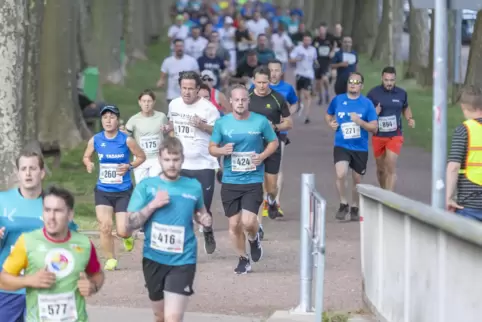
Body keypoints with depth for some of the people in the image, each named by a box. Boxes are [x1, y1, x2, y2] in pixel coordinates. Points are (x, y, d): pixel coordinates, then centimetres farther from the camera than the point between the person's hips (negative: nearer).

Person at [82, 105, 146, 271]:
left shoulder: (126, 140, -10)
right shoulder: (95, 140, -3)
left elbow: (142, 157, 3)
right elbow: (86, 156, 14)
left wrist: (129, 166, -15)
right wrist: (88, 163, -9)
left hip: (124, 191, -2)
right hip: (103, 191, 2)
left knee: (122, 231, -5)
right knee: (105, 227, -9)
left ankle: (127, 237, 35)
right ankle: (110, 260, 12)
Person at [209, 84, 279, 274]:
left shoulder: (261, 121, -4)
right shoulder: (222, 123, -1)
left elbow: (274, 142, 9)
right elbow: (212, 148, 7)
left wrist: (262, 156, -10)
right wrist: (221, 150, -16)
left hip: (253, 180, -2)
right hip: (230, 181, 2)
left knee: (248, 222, -15)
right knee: (234, 224, 6)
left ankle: (254, 238, 21)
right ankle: (243, 259, 28)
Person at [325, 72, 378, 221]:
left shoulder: (367, 103, -3)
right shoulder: (338, 100, 2)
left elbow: (374, 128, -4)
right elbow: (328, 114, 22)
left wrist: (359, 121, -20)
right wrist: (330, 123, 0)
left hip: (360, 148, 0)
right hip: (341, 146, 0)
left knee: (357, 179, 12)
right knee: (341, 174, -22)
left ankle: (354, 208, 33)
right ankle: (343, 204, 0)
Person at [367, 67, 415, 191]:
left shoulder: (401, 93, -1)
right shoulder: (373, 93, -7)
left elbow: (405, 108, 18)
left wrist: (409, 118, -1)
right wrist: (374, 113, -23)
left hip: (395, 136, -1)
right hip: (378, 136, 1)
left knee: (391, 167, -13)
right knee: (381, 168, 14)